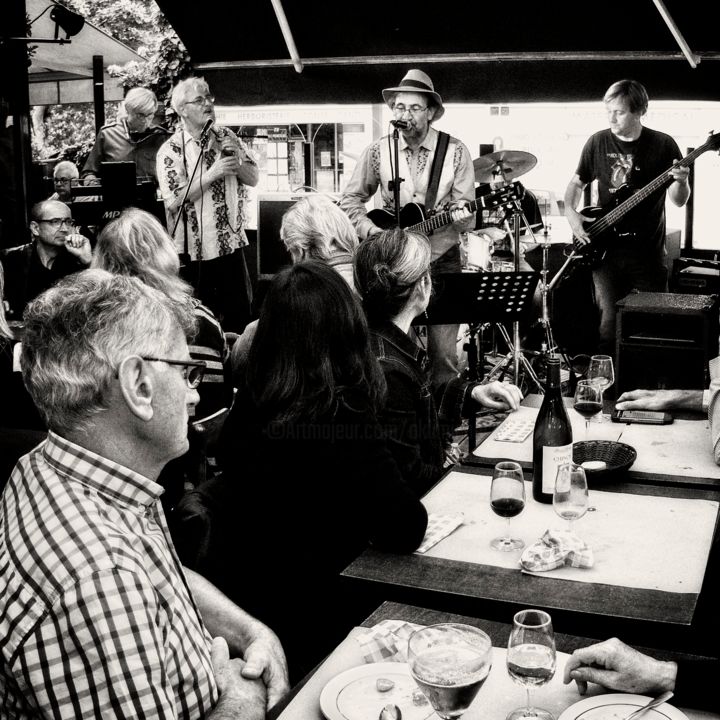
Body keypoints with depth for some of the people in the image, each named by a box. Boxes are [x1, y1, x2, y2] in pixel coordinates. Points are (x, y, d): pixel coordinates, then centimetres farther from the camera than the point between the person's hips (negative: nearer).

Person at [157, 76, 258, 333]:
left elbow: (253, 179, 8)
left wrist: (236, 160, -13)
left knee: (240, 314, 10)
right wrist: (212, 173, -20)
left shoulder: (226, 137, 6)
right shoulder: (170, 150, -8)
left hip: (232, 242, 4)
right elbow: (174, 202, -16)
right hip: (194, 249, -4)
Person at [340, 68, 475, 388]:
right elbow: (350, 199, 8)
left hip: (442, 258, -1)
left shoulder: (456, 152, -1)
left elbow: (466, 210, -2)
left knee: (443, 354, -5)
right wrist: (367, 228, -9)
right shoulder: (378, 151, 1)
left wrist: (461, 214, -23)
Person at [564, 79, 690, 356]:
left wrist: (681, 181, -21)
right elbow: (577, 182, 15)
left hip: (648, 252, -1)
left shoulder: (662, 145, -2)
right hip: (606, 249, 1)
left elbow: (678, 201, 0)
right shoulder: (598, 142, 3)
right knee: (610, 322, -3)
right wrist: (570, 211, -3)